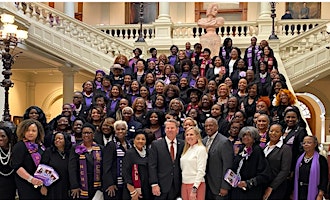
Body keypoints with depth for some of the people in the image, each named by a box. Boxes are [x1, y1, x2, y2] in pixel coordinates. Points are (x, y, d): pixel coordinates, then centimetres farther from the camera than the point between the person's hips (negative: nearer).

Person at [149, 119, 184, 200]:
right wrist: (154, 184, -10)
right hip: (161, 186, -2)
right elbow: (152, 166, -5)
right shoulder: (156, 144, -1)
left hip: (177, 187, 2)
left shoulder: (183, 144, 5)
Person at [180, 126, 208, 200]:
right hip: (184, 184, 6)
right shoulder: (186, 149, 12)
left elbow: (201, 171, -14)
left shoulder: (201, 149, -8)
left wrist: (194, 189, -19)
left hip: (196, 185, -6)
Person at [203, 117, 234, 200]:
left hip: (218, 186, -6)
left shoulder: (224, 142, -14)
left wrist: (225, 187, -17)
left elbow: (227, 166, -16)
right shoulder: (204, 140, 9)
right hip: (206, 184, 6)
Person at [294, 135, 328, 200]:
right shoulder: (299, 158, 7)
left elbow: (324, 179, -8)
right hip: (300, 193, 4)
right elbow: (295, 176, 11)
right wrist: (293, 193, 7)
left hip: (312, 193, -4)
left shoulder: (321, 159, -5)